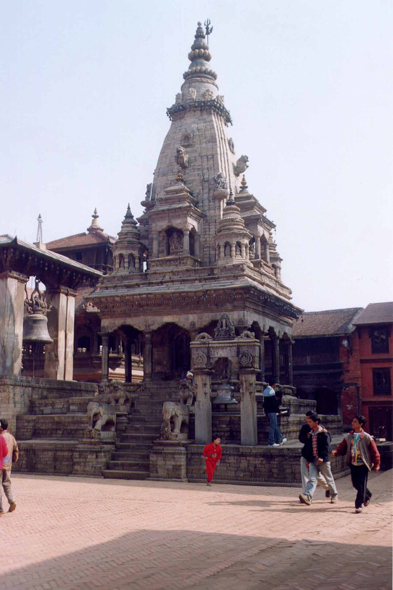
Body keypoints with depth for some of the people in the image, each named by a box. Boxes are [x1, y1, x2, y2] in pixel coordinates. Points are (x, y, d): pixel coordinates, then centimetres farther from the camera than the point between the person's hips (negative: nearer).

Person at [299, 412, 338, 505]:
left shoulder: (324, 433, -8)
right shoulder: (310, 434, 12)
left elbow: (326, 447, -14)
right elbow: (307, 447, 19)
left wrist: (322, 457, -25)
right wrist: (307, 459, 16)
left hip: (323, 460, -5)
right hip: (312, 460, 5)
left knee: (329, 478, 11)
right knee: (312, 479, -9)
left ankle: (334, 495, 31)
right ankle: (307, 497, -24)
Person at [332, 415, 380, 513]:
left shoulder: (367, 437, -7)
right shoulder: (348, 437, 6)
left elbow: (375, 452, -3)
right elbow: (342, 447, 7)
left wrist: (376, 464, -4)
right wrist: (336, 452, -13)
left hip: (363, 465, -5)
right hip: (353, 464, 5)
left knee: (362, 485, -5)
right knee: (355, 484, 13)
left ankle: (359, 505, 4)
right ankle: (367, 495, 40)